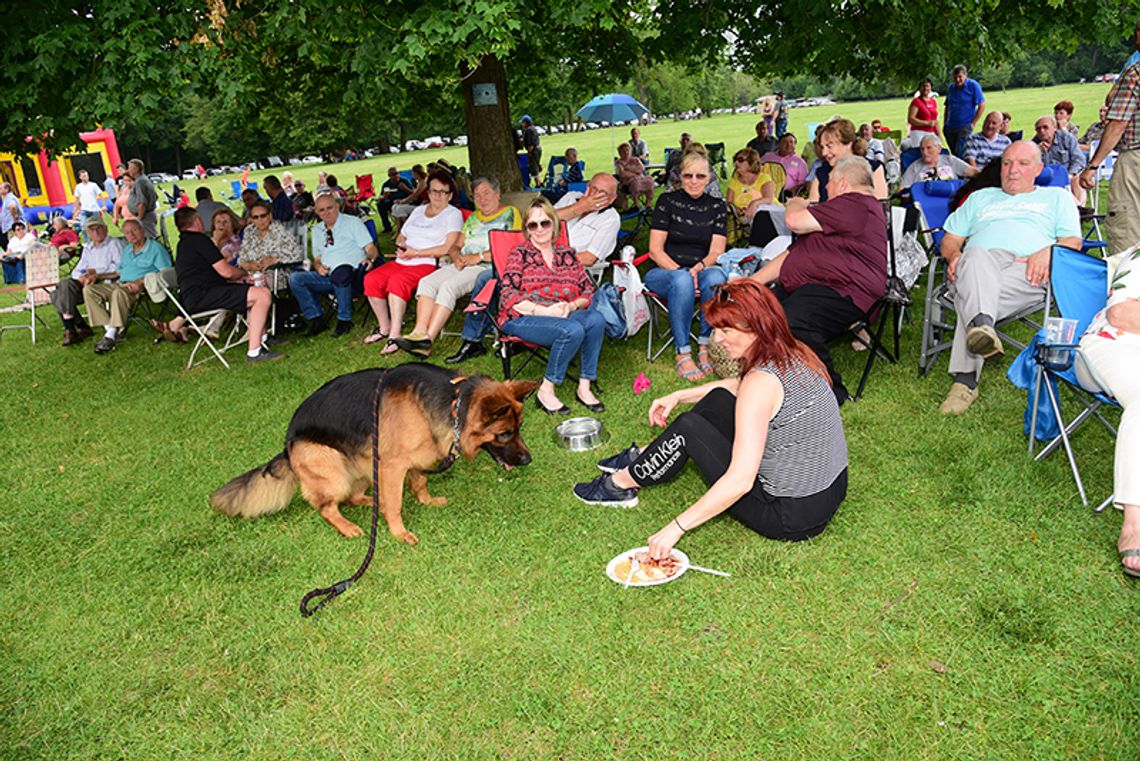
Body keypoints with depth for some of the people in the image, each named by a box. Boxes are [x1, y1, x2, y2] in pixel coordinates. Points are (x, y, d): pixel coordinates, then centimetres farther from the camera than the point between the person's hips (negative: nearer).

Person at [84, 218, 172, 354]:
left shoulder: (156, 248, -1)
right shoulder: (126, 250, 24)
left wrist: (140, 282, -20)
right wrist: (98, 276, 15)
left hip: (142, 287, -8)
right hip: (120, 284, 8)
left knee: (119, 292, -38)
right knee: (89, 289, -8)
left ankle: (112, 334, -32)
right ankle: (109, 328, -18)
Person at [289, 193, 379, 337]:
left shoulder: (353, 222, 9)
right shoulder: (317, 230, 24)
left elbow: (371, 248, -1)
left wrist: (369, 258, -24)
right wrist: (318, 266, 1)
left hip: (351, 275, -5)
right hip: (328, 276, 5)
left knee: (340, 272, -41)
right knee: (295, 278, -16)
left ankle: (344, 320, -25)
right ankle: (317, 319, -12)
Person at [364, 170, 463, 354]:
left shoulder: (453, 214, 1)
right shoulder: (419, 210, 23)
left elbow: (447, 248, -12)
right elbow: (401, 237, 26)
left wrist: (416, 253, -14)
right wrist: (401, 246, 1)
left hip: (427, 264, -7)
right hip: (401, 261, 7)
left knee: (397, 280, -34)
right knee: (371, 279, -15)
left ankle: (395, 335, -31)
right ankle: (384, 327, 0)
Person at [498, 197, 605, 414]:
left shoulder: (567, 254, 19)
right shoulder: (520, 253, 7)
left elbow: (588, 291, 14)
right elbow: (507, 295, -5)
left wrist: (571, 306, -9)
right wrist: (544, 311, -16)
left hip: (564, 314, 4)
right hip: (523, 318, -4)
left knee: (596, 319, -27)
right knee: (573, 330, -33)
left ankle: (584, 387, -21)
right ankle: (546, 392, -23)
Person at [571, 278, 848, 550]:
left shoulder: (762, 382, -25)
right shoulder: (793, 352, 2)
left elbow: (740, 481, -29)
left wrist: (677, 527, -23)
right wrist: (680, 396, 17)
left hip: (793, 517, -9)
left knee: (687, 429, -5)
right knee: (717, 400, 13)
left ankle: (620, 484, 16)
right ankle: (642, 458, 28)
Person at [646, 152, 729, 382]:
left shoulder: (717, 206, 11)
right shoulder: (667, 201, 3)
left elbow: (716, 252, 2)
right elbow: (655, 250, -3)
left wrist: (699, 267, -20)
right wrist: (680, 271, -18)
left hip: (701, 271, 2)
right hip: (664, 272, -2)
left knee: (716, 277, -34)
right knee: (682, 281, -38)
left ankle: (705, 346, -25)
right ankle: (682, 354, -35)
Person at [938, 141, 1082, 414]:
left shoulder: (1057, 197, 33)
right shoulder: (980, 197, 39)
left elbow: (1073, 242, 17)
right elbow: (950, 239, 27)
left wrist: (1047, 252, -8)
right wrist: (955, 256, 2)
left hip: (1029, 270, -1)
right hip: (980, 262, 1)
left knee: (969, 297, -39)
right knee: (977, 255, -41)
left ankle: (966, 379, -51)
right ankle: (981, 324, -66)